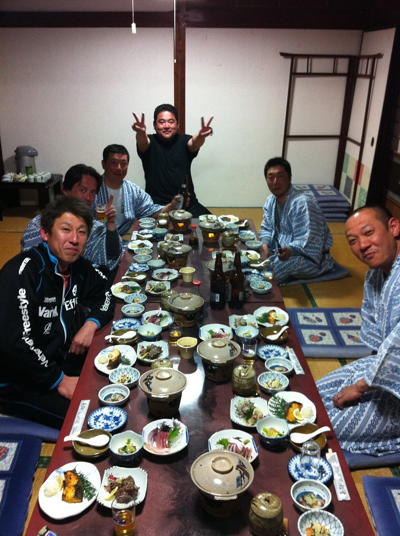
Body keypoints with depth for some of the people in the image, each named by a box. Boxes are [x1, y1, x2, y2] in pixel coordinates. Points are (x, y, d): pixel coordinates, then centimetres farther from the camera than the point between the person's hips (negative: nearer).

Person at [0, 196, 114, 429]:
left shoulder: (78, 267, -1)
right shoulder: (23, 270, -24)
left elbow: (104, 294, 15)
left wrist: (91, 324, -7)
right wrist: (59, 381, -22)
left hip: (58, 357, 8)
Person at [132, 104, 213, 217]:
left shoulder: (183, 141, 6)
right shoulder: (150, 142, 4)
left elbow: (194, 143, -17)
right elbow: (142, 142, -20)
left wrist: (201, 136, -42)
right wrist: (141, 133, -45)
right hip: (156, 204, -1)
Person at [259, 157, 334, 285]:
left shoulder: (302, 203, -24)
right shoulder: (271, 201, 3)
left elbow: (307, 242, -28)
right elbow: (266, 229, 8)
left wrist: (289, 250, -47)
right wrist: (264, 245, -14)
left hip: (311, 258, -8)